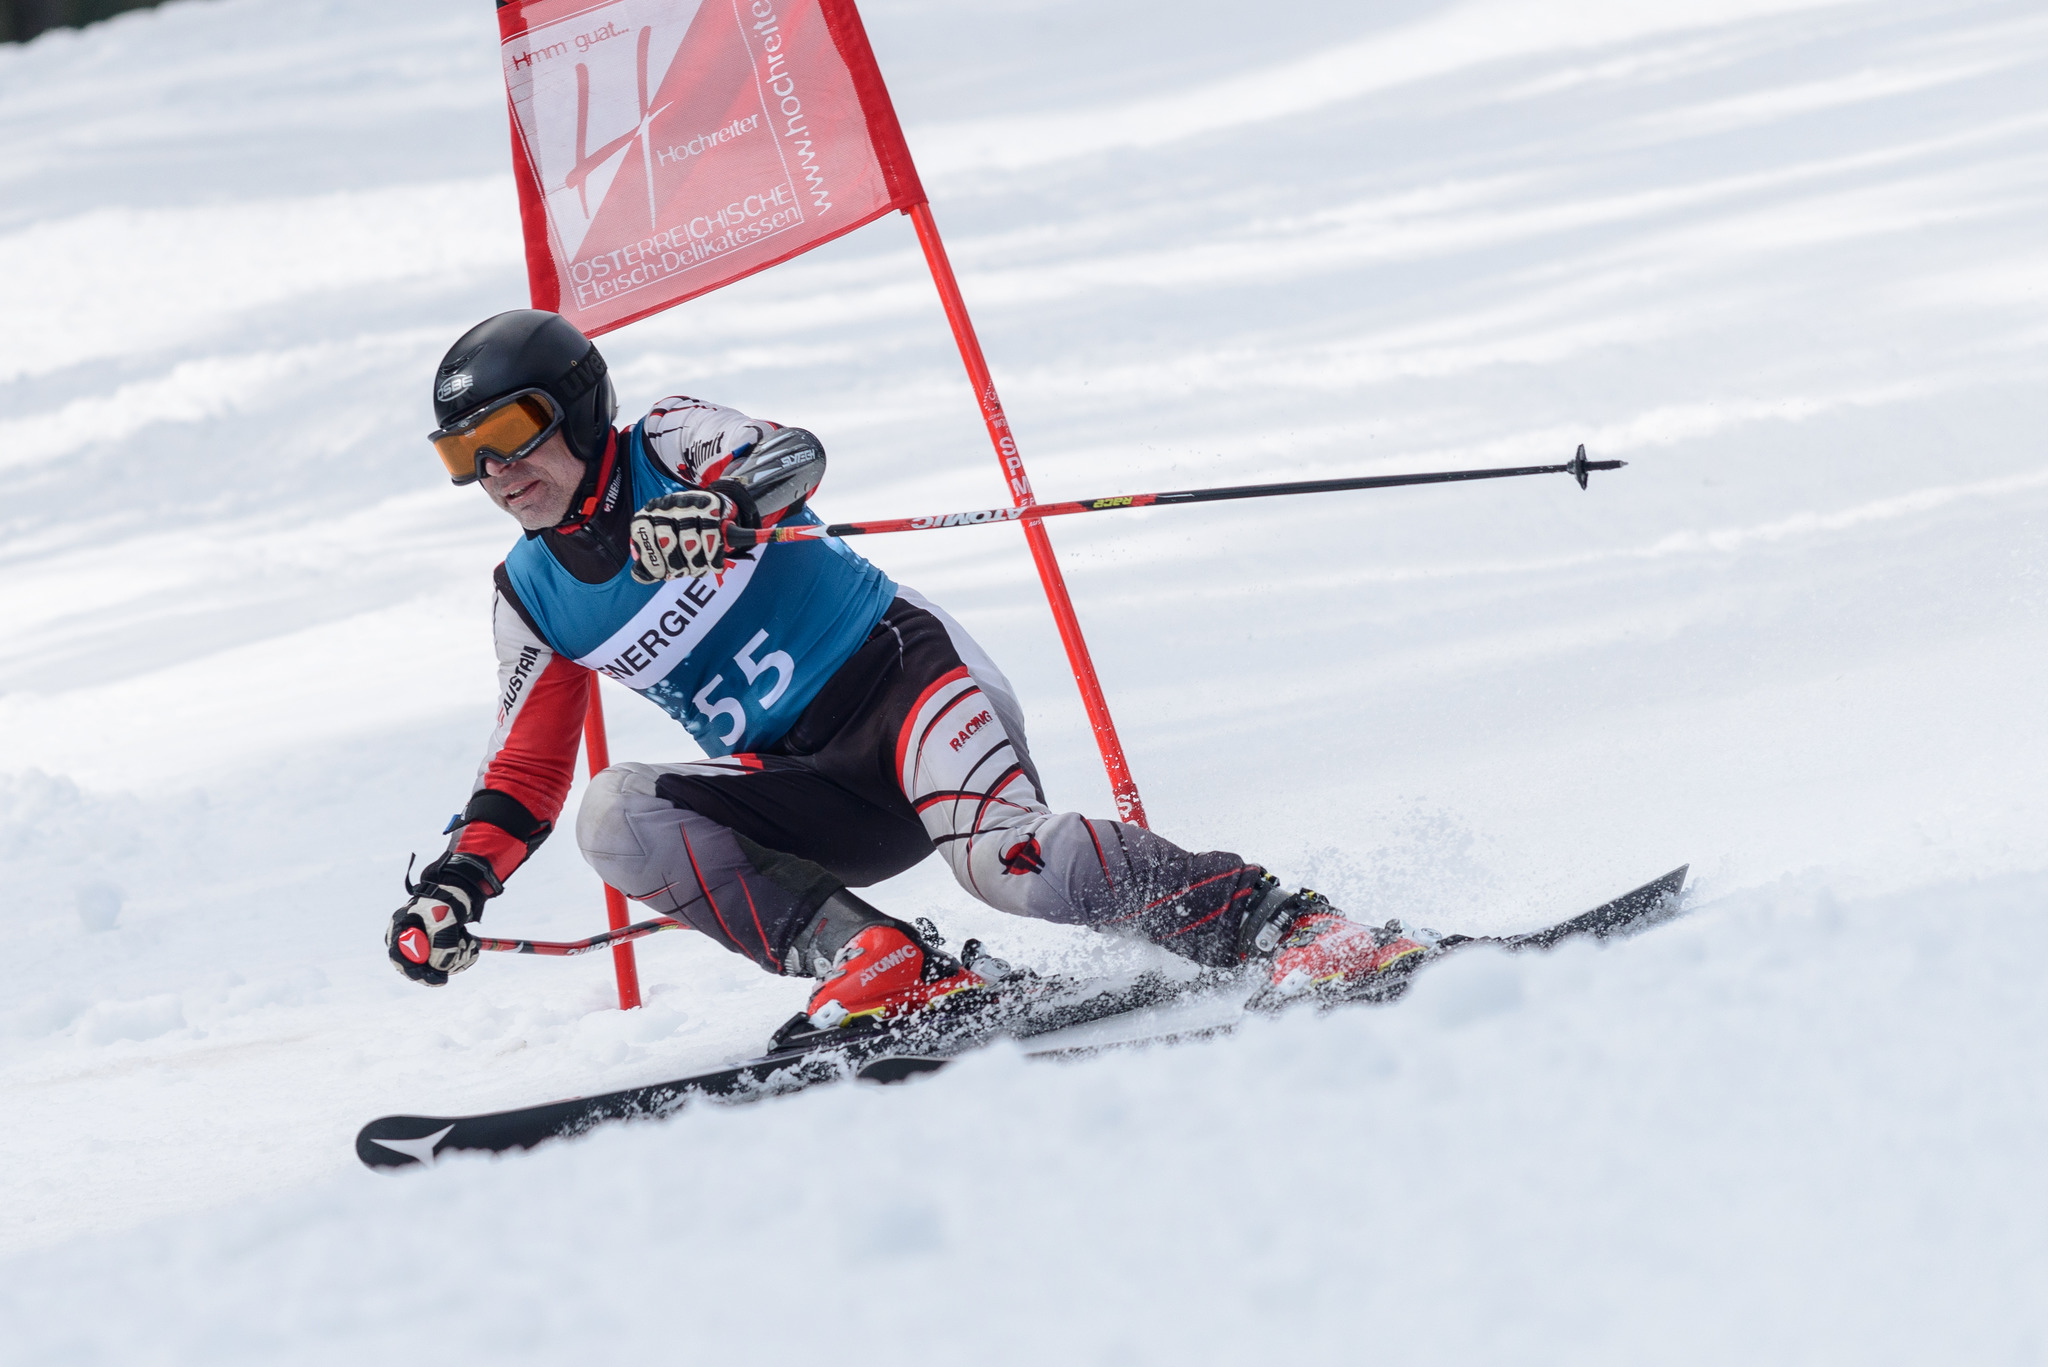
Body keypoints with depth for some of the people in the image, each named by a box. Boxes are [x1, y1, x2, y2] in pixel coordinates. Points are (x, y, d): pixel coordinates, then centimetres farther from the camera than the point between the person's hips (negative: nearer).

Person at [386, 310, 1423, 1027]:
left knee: (1007, 857, -35)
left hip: (902, 670, -5)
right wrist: (456, 884, 2)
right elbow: (525, 773, 19)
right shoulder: (530, 598, 12)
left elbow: (792, 454, -25)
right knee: (618, 818, -22)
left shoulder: (670, 443, -3)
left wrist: (723, 500, -48)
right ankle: (889, 969, -28)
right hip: (814, 795, 6)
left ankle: (1282, 927, -22)